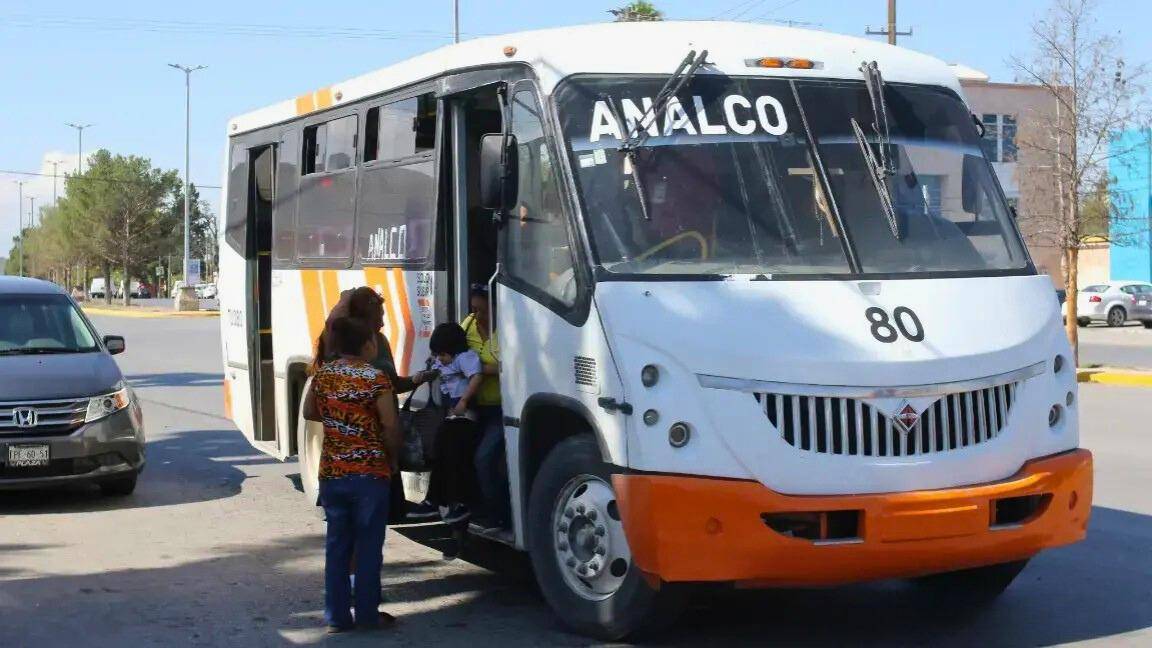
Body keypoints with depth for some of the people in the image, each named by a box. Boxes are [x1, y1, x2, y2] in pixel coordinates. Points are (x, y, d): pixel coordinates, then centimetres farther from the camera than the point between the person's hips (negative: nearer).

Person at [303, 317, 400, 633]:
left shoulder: (323, 374, 3)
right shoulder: (376, 378, -12)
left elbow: (309, 413, 16)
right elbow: (390, 426, -13)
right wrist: (393, 458, 3)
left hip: (331, 473, 5)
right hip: (370, 473, -5)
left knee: (336, 545, 11)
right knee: (368, 545, 5)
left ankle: (337, 615, 13)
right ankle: (367, 614, 10)